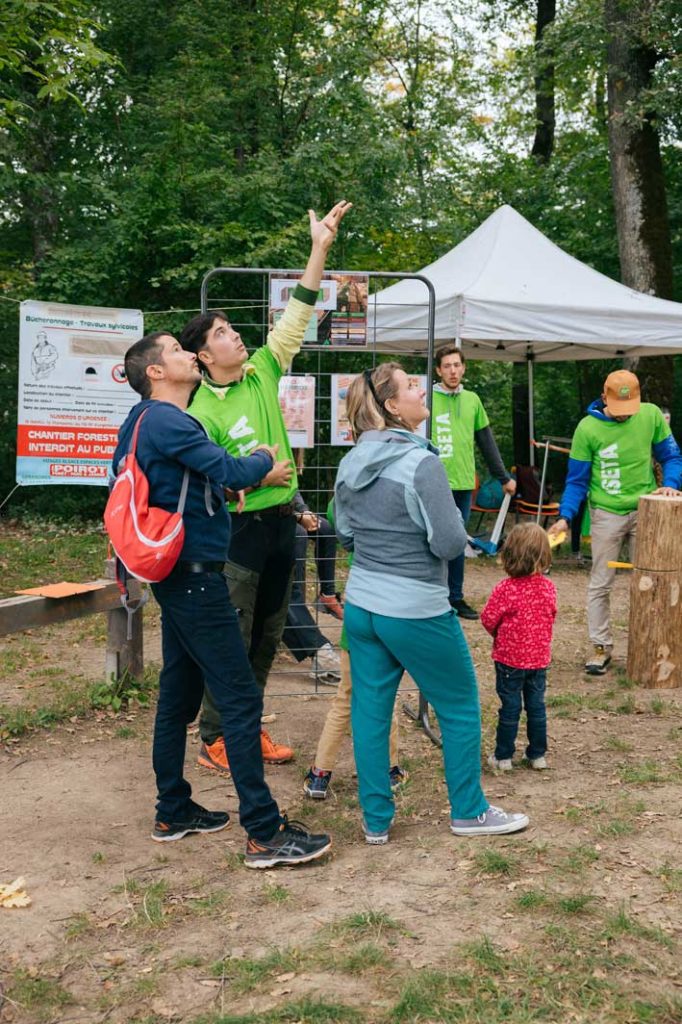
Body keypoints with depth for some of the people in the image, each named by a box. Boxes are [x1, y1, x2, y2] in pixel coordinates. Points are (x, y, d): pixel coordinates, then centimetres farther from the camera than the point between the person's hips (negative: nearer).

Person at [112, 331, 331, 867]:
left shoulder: (148, 421, 15)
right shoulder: (167, 420, -16)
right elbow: (232, 472, -22)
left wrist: (232, 478, 7)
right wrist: (263, 457, -1)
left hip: (179, 577, 10)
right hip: (197, 577, -10)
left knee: (179, 696, 15)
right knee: (242, 700, -8)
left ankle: (174, 812, 26)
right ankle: (265, 834, -4)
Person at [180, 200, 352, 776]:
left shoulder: (262, 374, 5)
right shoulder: (203, 412, -12)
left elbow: (296, 318, 3)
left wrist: (320, 249, -2)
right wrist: (257, 476, -19)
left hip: (280, 521, 7)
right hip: (239, 530, -7)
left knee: (268, 637, 14)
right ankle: (215, 739, 14)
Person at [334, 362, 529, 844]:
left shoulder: (352, 464, 3)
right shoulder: (420, 464, -20)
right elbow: (450, 543, -19)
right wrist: (453, 521, 0)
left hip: (361, 605, 7)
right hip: (416, 613, -7)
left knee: (370, 710, 12)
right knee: (461, 708, 12)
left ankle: (376, 820, 21)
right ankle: (469, 811, 25)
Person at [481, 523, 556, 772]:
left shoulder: (505, 589, -21)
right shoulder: (548, 587, -6)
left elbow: (488, 619, -13)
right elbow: (551, 616, 8)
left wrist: (498, 635, 9)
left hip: (509, 658, -4)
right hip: (539, 657, 4)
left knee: (510, 707, 5)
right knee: (536, 706, 14)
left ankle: (503, 756, 14)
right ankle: (538, 754, 23)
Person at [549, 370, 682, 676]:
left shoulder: (652, 415, -5)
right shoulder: (588, 428, -10)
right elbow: (577, 479, -4)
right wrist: (565, 516, -16)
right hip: (607, 514, -2)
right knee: (600, 584, 2)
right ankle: (600, 646, 12)